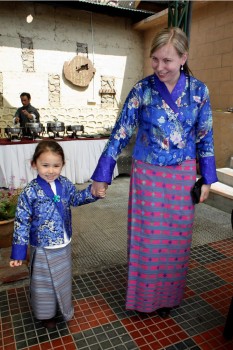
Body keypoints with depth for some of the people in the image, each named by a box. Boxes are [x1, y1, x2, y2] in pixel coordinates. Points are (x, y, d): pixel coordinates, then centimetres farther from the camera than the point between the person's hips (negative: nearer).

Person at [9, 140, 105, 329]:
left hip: (64, 245, 5)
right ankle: (46, 313, 42)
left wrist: (93, 192, -1)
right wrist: (18, 252, -12)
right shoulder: (30, 192, -20)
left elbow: (75, 198, 14)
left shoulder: (65, 184, -7)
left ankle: (64, 306, 51)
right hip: (43, 249, -4)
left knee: (64, 278, 25)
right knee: (44, 282, 16)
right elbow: (22, 223, -15)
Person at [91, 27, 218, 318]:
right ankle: (144, 297, 34)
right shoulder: (142, 89, -7)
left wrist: (207, 179, 6)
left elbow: (205, 138, 5)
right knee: (146, 238, 9)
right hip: (147, 175, -1)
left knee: (176, 239, 13)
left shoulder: (198, 90, -3)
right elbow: (121, 133, -5)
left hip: (182, 176, 2)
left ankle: (168, 296, 38)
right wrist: (101, 176, -5)